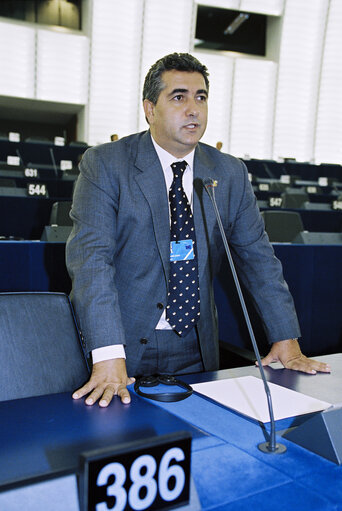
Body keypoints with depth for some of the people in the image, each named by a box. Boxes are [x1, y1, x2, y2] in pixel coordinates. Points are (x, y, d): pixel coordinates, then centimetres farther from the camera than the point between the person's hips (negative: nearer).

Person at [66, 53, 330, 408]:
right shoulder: (104, 164, -9)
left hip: (195, 350, 4)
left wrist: (286, 340, -1)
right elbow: (90, 255, -19)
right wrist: (109, 358, -30)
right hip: (123, 342, -3)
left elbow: (257, 256, 6)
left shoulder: (231, 174, 4)